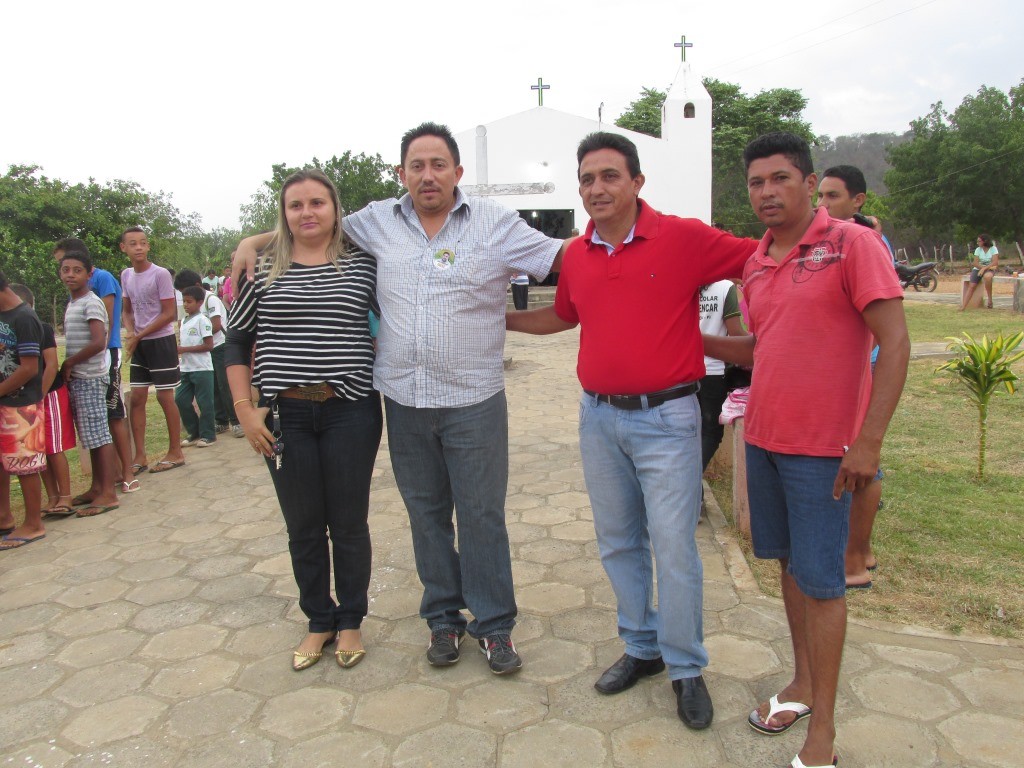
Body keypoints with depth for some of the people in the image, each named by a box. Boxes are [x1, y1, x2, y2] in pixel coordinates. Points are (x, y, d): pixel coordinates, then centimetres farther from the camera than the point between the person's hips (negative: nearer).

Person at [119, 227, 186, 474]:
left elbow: (169, 314, -12)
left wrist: (139, 336, -12)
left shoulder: (160, 274, -11)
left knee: (165, 397, -1)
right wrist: (130, 333, -6)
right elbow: (128, 310, 15)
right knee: (137, 398, 5)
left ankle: (175, 453, 10)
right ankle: (140, 456, 11)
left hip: (161, 341, -6)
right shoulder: (126, 275, 9)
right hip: (139, 344, 6)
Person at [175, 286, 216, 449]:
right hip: (186, 368, 8)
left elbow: (209, 345, -16)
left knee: (204, 402, 0)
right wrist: (177, 347, 1)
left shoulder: (202, 320, -11)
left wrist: (184, 349, -17)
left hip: (202, 369, -8)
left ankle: (207, 435, 12)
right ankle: (194, 433, 20)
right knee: (180, 400, 7)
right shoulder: (184, 321, 13)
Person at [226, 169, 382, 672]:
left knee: (349, 523, 8)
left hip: (350, 413, -1)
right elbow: (237, 340, 9)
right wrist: (245, 408, 1)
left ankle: (350, 621, 27)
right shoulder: (264, 270, 5)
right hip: (285, 416, 2)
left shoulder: (363, 265, 1)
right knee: (303, 528, 11)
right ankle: (319, 621, 29)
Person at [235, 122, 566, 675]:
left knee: (482, 514, 4)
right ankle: (443, 617, 31)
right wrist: (253, 241, 13)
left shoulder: (495, 223, 0)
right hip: (404, 400, 3)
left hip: (474, 401, -3)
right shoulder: (378, 221, 8)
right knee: (426, 513, 14)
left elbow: (561, 255, -2)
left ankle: (492, 624, 21)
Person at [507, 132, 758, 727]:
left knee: (674, 547, 1)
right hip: (599, 416, 5)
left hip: (666, 418, -5)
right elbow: (563, 316, 24)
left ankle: (687, 667, 22)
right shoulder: (576, 256, 7)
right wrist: (498, 318, 24)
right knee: (618, 542, 15)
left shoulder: (684, 238, -8)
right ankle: (642, 647, 35)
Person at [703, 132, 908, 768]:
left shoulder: (853, 244, -10)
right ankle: (803, 684, 34)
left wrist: (868, 441, -20)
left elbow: (895, 343, -15)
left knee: (820, 580, 1)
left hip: (822, 448, -6)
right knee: (789, 562, 16)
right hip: (763, 436, 7)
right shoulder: (756, 264, 10)